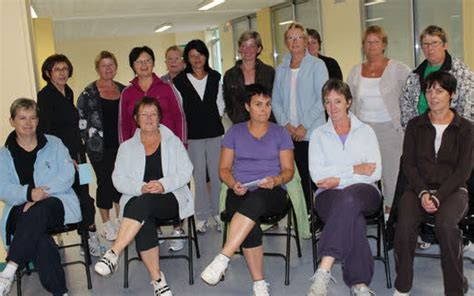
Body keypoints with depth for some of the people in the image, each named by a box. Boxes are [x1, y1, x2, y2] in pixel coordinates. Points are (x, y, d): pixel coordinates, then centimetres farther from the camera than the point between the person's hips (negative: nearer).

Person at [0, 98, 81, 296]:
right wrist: (29, 193, -21)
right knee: (37, 236, -33)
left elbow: (67, 175, 0)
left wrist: (40, 195, -15)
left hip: (57, 203, -1)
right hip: (21, 207, 1)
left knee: (37, 213, -37)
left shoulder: (54, 144, 13)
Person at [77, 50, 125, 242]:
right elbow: (81, 119, -2)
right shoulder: (89, 93, -2)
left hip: (122, 145, 4)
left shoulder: (123, 90, 10)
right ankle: (106, 223, 14)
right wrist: (91, 139, -6)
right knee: (105, 183, 1)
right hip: (100, 147, -4)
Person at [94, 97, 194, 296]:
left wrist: (163, 185, -15)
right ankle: (157, 279, -25)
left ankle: (113, 254, -40)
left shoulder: (172, 141, 14)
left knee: (145, 203, -37)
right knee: (144, 222, -34)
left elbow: (186, 172, 3)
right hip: (138, 200, 1)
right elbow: (118, 179, 6)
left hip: (171, 199, -1)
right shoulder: (127, 147, 16)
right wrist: (141, 188, -14)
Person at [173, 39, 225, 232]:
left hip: (214, 132, 2)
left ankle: (217, 212, 16)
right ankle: (202, 216, 14)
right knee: (199, 176, 3)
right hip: (193, 135, -2)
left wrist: (216, 120, 7)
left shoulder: (215, 77, 7)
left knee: (218, 174, 2)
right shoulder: (180, 80, 0)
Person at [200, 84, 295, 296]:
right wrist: (233, 184, -10)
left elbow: (289, 170, 10)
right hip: (239, 193, 1)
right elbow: (224, 169, 12)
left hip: (273, 194, -1)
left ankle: (222, 260, -40)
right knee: (251, 226, -33)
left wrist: (276, 180, -13)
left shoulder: (280, 133, 14)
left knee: (256, 200, -39)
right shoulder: (235, 132, 15)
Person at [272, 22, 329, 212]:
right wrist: (285, 124, -4)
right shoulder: (281, 69, 14)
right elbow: (275, 100, 12)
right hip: (288, 135, 4)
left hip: (312, 133, -4)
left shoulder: (317, 65, 1)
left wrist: (304, 126, -12)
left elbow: (322, 99, -7)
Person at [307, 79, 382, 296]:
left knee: (348, 198, -38)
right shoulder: (318, 134, 16)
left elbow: (375, 173, 2)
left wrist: (339, 179, -6)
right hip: (329, 196, 0)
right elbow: (317, 174, -1)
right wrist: (354, 169, -6)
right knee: (353, 217, -36)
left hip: (364, 192, 0)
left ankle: (323, 272, -44)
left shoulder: (365, 131, 16)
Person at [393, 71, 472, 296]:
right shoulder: (415, 125, 11)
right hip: (419, 188, 2)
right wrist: (423, 193, -12)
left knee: (445, 224, -34)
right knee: (404, 224, -29)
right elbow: (408, 164, 5)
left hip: (452, 189, -1)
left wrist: (437, 196, -16)